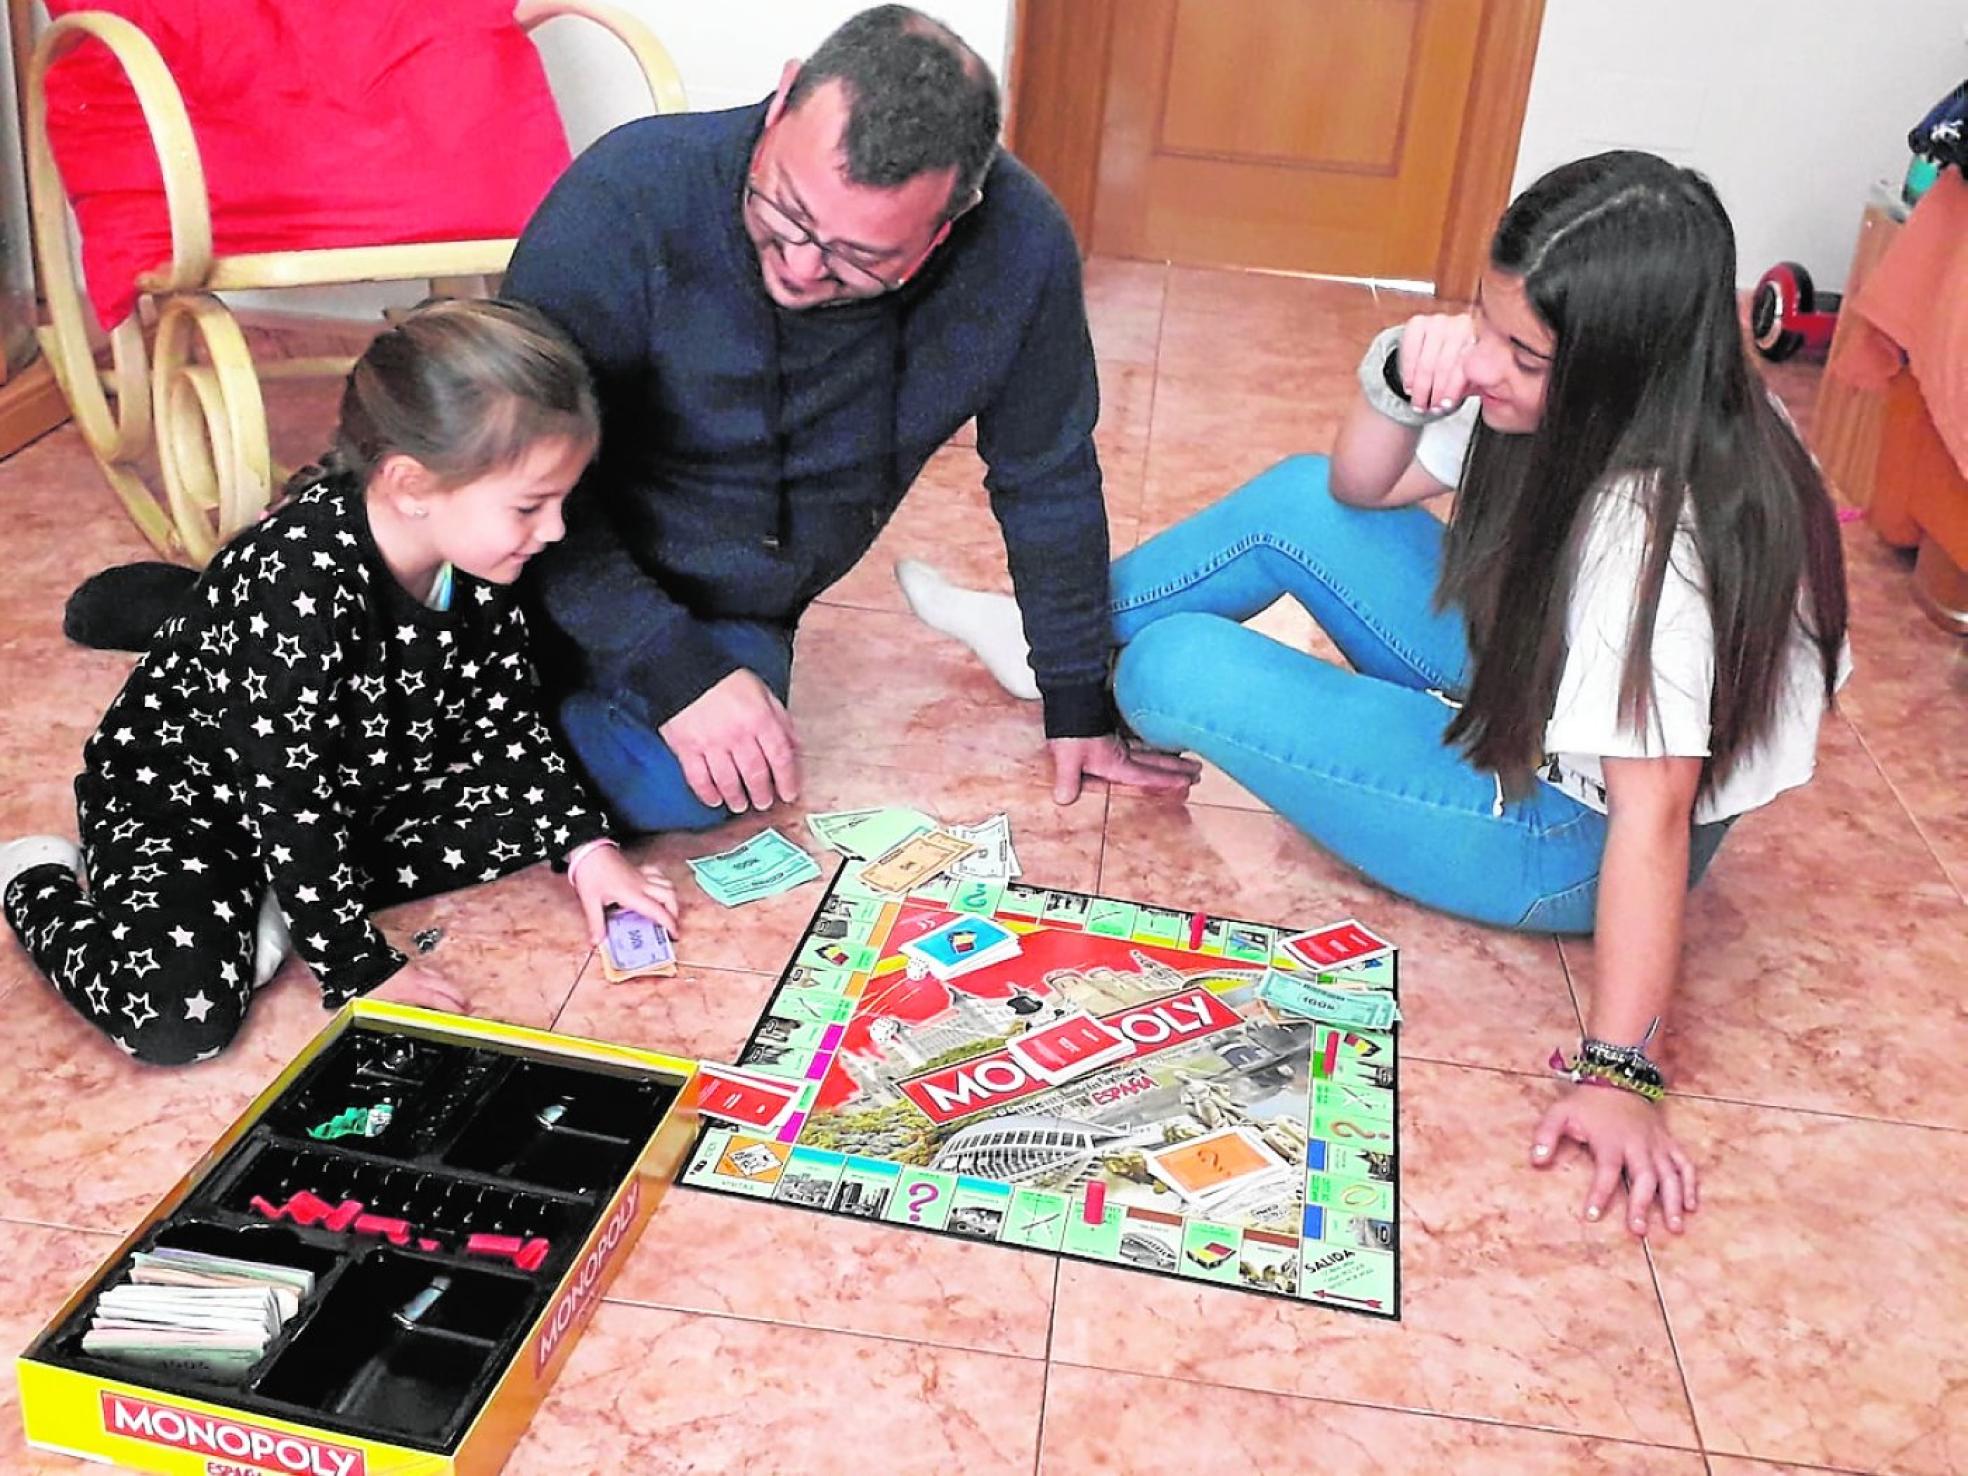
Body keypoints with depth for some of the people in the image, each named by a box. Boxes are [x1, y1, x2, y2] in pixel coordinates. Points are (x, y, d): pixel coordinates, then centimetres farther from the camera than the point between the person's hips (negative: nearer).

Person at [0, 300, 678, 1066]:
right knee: (182, 1018, -27)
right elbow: (286, 801, -31)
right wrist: (362, 970, -25)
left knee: (537, 802, -2)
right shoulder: (303, 584, -37)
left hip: (355, 782, 8)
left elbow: (505, 717, 1)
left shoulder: (476, 553, -14)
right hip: (177, 798, -7)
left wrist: (589, 847, -6)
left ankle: (288, 899, -4)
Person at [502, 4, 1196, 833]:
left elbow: (1046, 482, -5)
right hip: (579, 578, -2)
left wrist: (1078, 704, 3)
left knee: (683, 794, -24)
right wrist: (674, 668, -29)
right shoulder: (628, 198, -28)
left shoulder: (1018, 249, -20)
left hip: (743, 611, 2)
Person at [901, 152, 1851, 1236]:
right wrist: (1401, 378, -19)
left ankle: (1111, 672, 23)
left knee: (1174, 668, -16)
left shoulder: (1663, 533, -34)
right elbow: (1362, 489, 2)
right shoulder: (1561, 404, -9)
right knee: (1298, 502, 5)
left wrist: (1615, 1072, -35)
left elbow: (1652, 817, -35)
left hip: (1568, 834, -8)